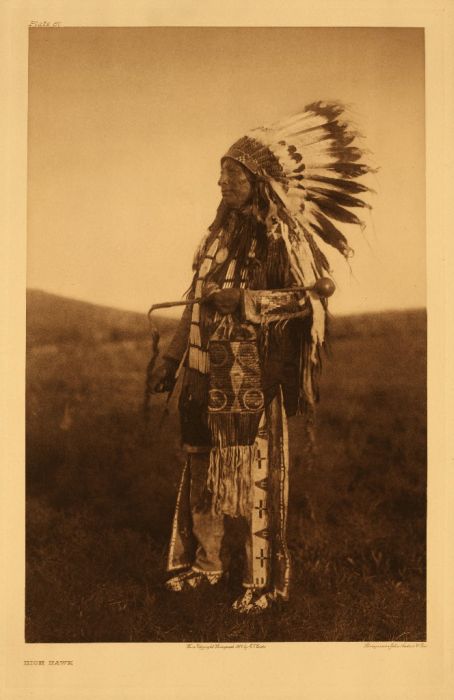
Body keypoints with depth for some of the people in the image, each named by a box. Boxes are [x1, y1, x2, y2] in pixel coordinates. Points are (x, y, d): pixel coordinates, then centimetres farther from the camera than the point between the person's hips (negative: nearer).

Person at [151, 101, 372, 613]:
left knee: (255, 472, -1)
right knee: (203, 467, 11)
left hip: (253, 376, -6)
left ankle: (263, 579, 13)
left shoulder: (281, 237, -6)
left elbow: (310, 298, -13)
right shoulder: (220, 233, 13)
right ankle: (207, 562, 28)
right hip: (208, 373, 7)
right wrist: (172, 358, 17)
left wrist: (242, 299, -17)